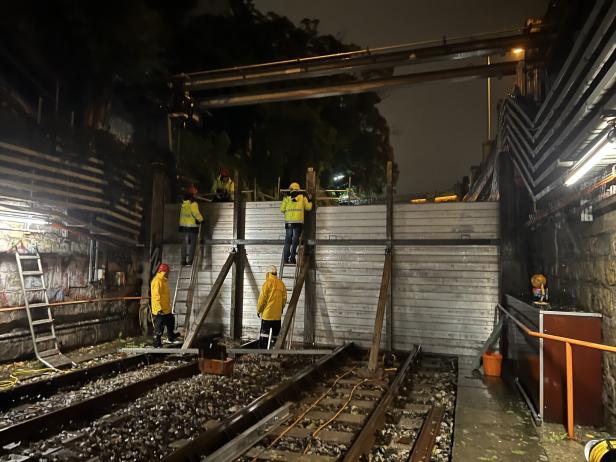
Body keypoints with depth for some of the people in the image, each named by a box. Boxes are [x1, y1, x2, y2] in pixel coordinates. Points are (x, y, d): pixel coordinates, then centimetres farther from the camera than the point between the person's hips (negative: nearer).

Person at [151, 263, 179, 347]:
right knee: (159, 327, -1)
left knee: (171, 321, 25)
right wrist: (159, 308, -29)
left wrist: (169, 304, 27)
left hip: (166, 309, 11)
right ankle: (157, 343, 10)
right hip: (160, 310, -11)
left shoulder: (164, 280, 12)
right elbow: (156, 296, -26)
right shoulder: (157, 281, -21)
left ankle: (171, 337, 43)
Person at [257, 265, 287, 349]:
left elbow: (262, 298, -8)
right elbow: (284, 298, 8)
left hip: (267, 314, -5)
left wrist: (259, 310, 4)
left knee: (264, 333, -1)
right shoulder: (281, 283, 4)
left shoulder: (267, 283, -10)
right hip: (277, 314, 5)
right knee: (275, 334, 12)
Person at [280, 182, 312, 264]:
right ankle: (292, 258, -3)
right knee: (295, 240, 1)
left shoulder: (287, 197, 8)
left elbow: (282, 209, 8)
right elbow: (308, 207, 12)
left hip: (288, 221, 1)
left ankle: (286, 258, 2)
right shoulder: (303, 197, 7)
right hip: (298, 221, -1)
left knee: (288, 240, 7)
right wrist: (309, 200, 28)